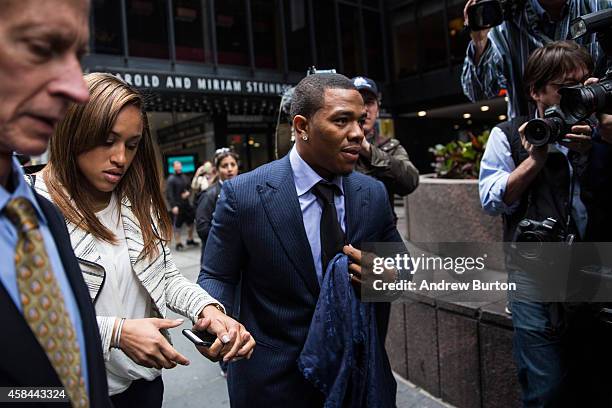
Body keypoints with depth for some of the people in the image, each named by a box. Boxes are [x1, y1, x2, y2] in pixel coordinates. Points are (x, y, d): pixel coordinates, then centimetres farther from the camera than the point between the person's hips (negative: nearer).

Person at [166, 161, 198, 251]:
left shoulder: (185, 177, 12)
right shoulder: (171, 179, -7)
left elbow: (190, 188, 23)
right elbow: (169, 194, -13)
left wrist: (188, 192, -1)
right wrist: (173, 206, -20)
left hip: (186, 204, 6)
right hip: (177, 206, -6)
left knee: (191, 222, 12)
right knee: (177, 225, -1)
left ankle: (190, 240, 29)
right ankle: (178, 243, 9)